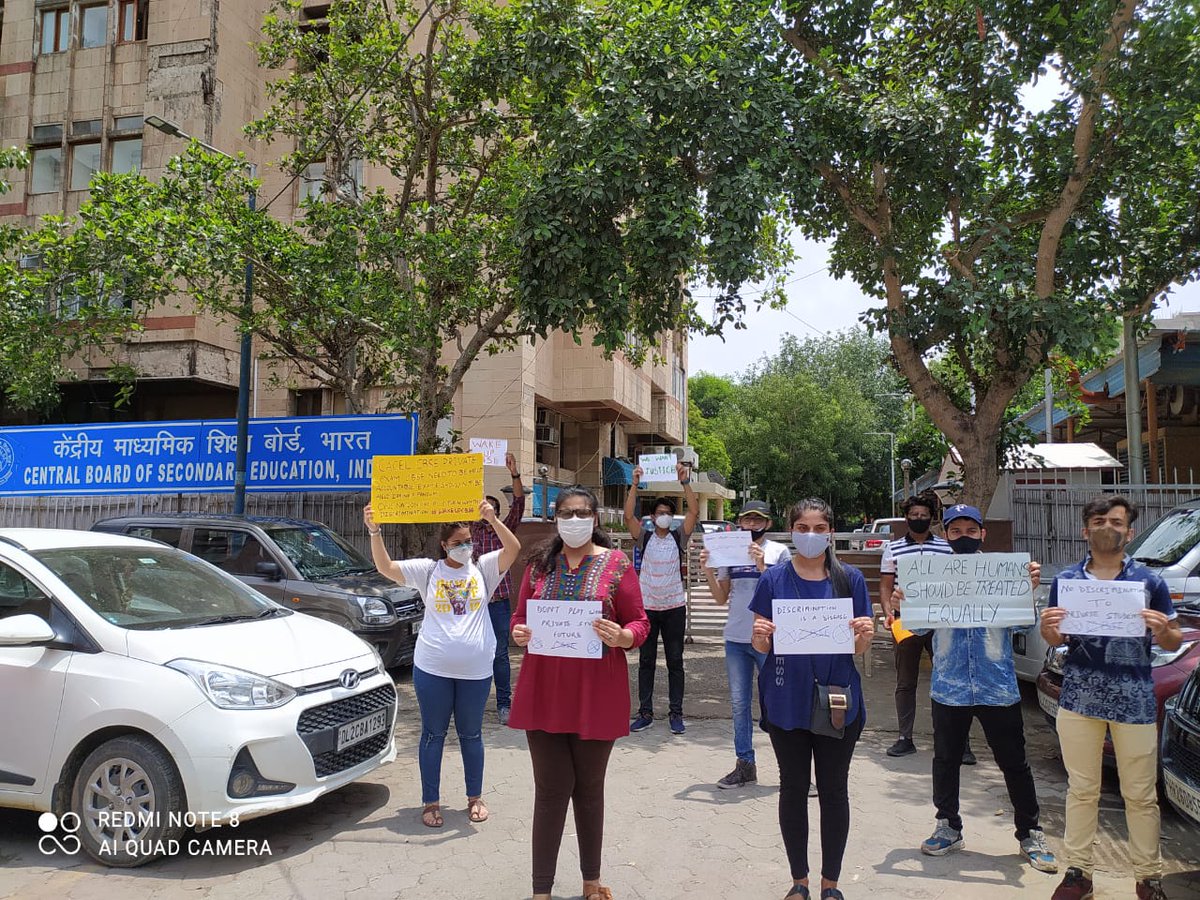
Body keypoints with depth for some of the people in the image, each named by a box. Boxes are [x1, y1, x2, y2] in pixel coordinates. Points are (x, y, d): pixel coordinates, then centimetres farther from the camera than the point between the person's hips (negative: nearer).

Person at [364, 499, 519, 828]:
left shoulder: (483, 568, 0)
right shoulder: (428, 570, -1)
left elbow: (513, 549, -14)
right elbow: (385, 567, -8)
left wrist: (492, 519, -28)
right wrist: (374, 531, -21)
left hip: (476, 671, 1)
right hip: (433, 669, -1)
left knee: (471, 734, 14)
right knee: (433, 734, 10)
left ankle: (475, 798, 30)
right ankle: (431, 802, 23)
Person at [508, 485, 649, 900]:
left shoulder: (616, 563, -2)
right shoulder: (539, 564, 6)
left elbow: (639, 624, -2)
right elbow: (519, 616, 12)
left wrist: (621, 637, -23)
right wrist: (518, 633, -10)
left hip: (597, 694, -1)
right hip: (544, 691, 1)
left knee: (589, 787, 14)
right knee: (551, 789, 4)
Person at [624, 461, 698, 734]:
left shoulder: (679, 538, 3)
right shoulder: (644, 538, 2)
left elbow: (694, 512, -10)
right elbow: (628, 516, -12)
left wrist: (685, 482, -17)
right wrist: (635, 484, -18)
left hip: (674, 607, 0)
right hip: (647, 606, 0)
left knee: (675, 662, 5)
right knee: (646, 661, 7)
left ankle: (676, 713, 13)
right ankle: (645, 712, 15)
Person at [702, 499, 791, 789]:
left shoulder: (779, 551, -1)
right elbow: (721, 598, 10)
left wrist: (762, 567, -19)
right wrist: (708, 571, -5)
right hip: (736, 638, 4)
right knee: (739, 703, 10)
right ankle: (745, 764, 20)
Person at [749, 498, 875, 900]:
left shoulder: (850, 578, 0)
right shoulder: (773, 578, -2)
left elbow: (860, 648, 3)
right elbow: (760, 645, 1)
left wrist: (864, 634, -19)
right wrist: (759, 635, -21)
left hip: (836, 701, 0)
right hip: (787, 701, 0)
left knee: (834, 790, 10)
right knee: (793, 788, 11)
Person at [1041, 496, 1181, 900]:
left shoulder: (1150, 582, 2)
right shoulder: (1066, 580, 5)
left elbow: (1173, 642, 6)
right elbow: (1055, 639, 12)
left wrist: (1163, 631, -16)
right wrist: (1049, 628, -11)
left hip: (1135, 701, -1)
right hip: (1079, 698, 1)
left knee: (1140, 794, 7)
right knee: (1081, 790, 10)